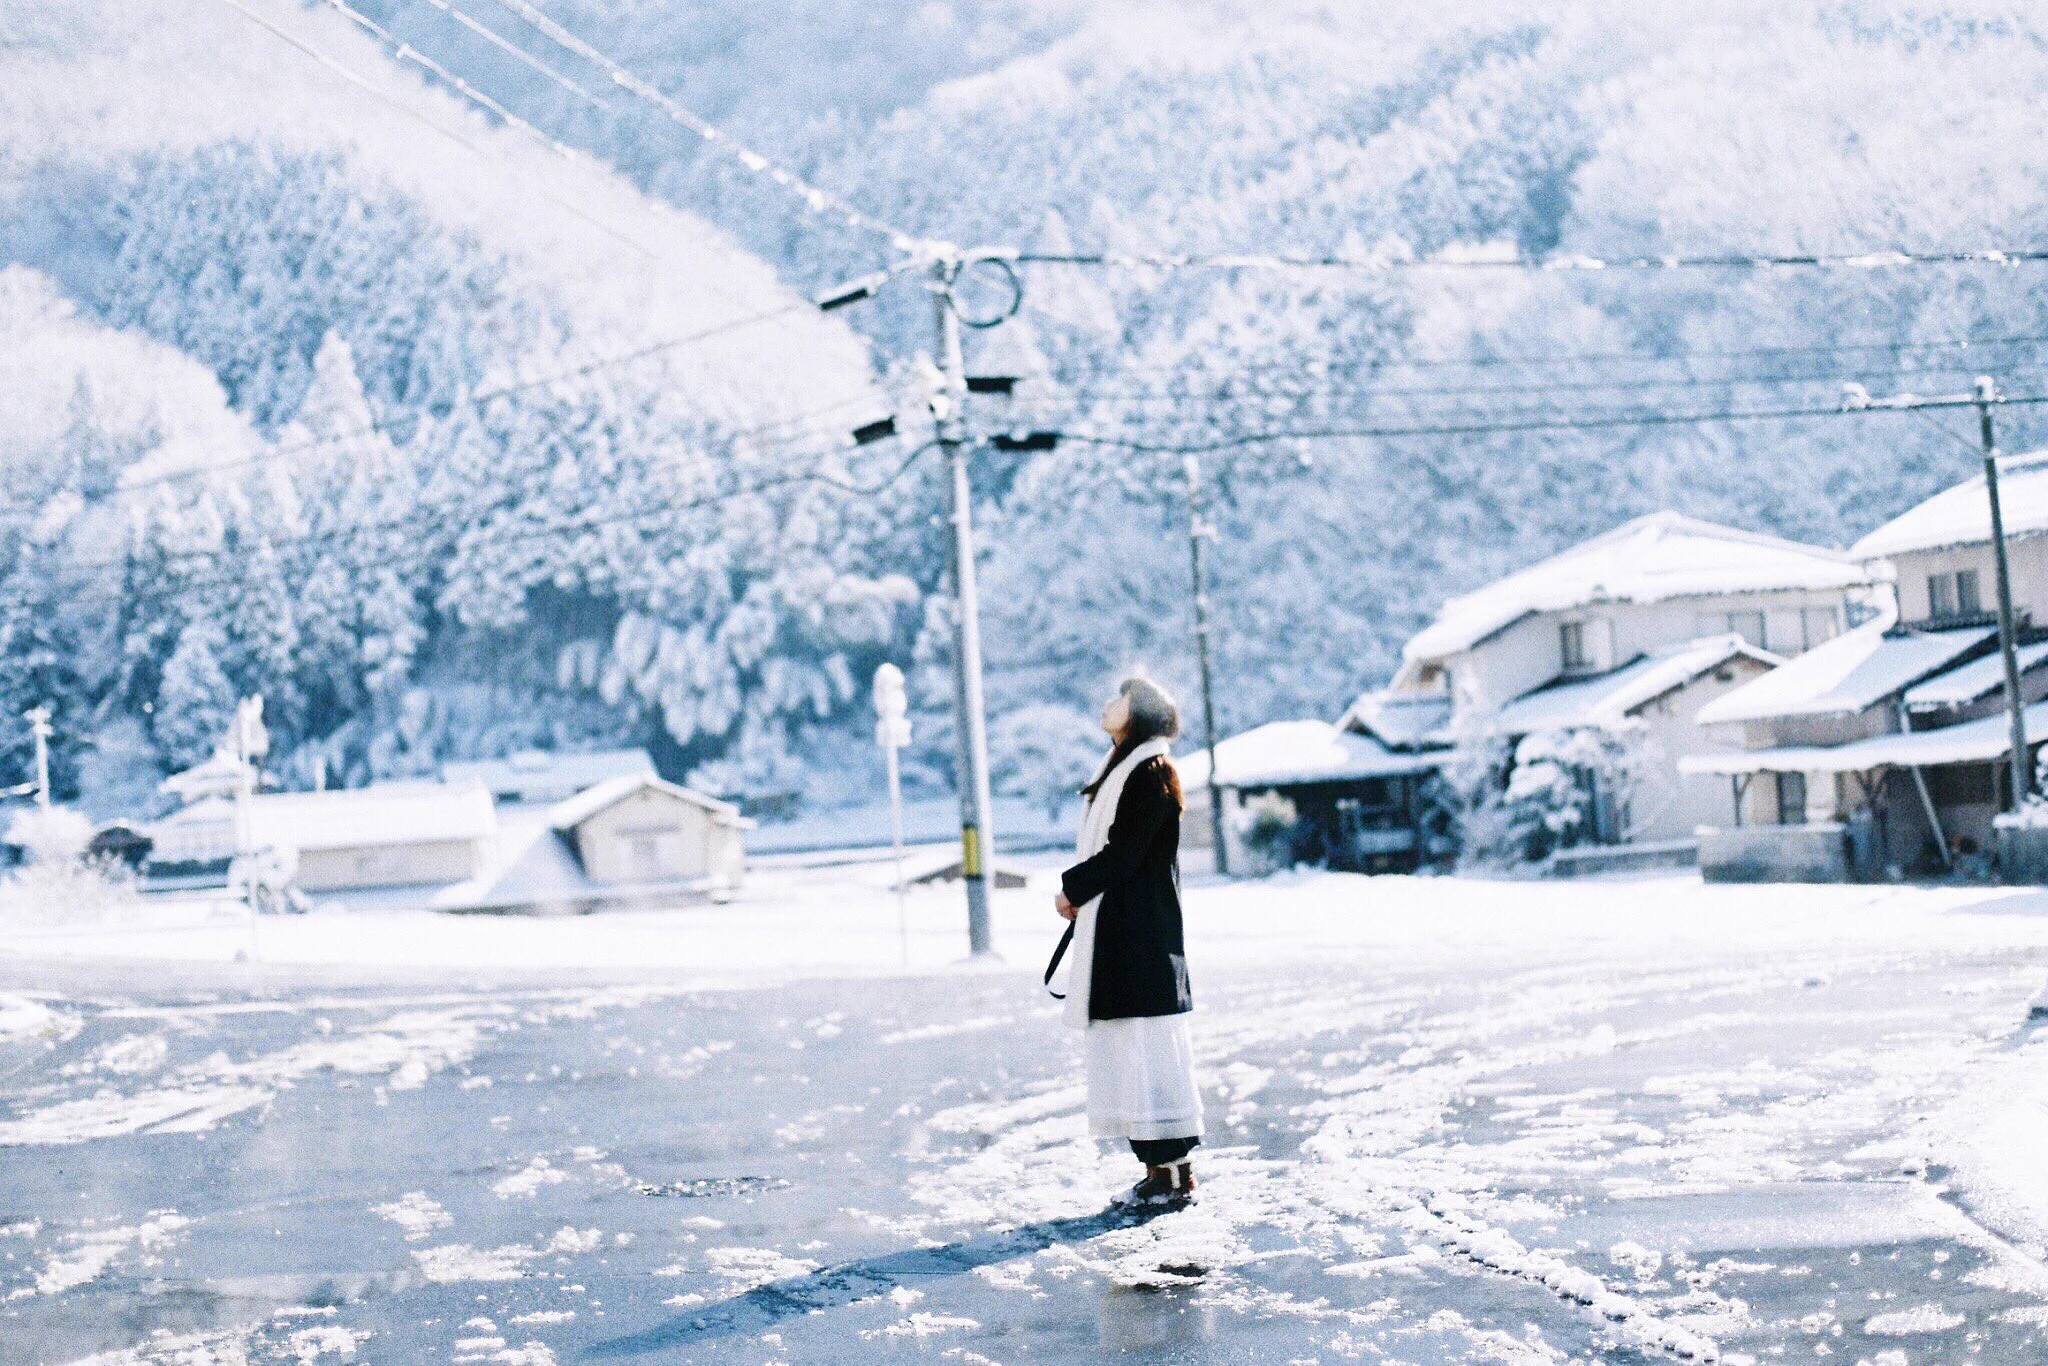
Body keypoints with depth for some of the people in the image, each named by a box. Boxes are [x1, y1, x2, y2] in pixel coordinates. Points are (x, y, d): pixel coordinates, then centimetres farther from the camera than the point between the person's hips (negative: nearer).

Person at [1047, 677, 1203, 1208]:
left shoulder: (1152, 771, -11)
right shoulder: (1122, 770, 17)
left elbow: (1124, 852, -17)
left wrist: (1071, 889, -7)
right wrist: (1079, 896, 4)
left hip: (1142, 939, -9)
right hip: (1112, 936, 9)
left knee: (1148, 1054, -8)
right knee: (1124, 1054, 9)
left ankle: (1175, 1172, -4)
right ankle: (1157, 1169, 12)